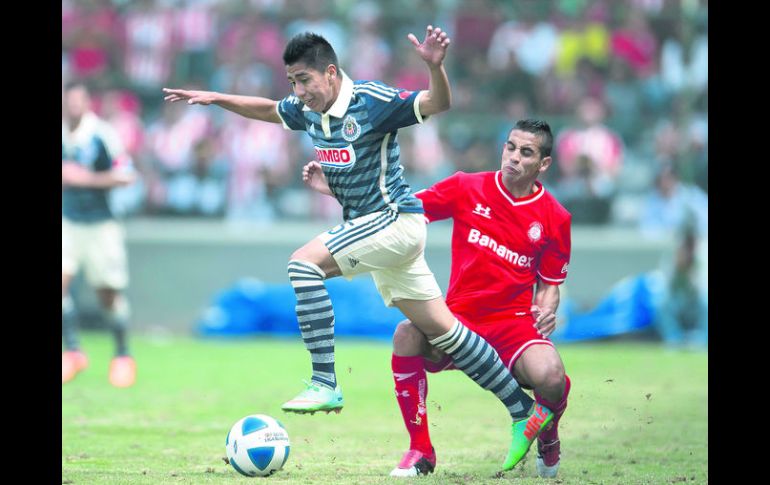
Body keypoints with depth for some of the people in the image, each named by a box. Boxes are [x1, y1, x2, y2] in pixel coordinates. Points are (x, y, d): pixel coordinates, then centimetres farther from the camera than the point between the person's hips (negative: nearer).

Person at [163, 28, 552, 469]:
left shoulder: (371, 100, -16)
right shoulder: (310, 110, 8)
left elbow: (438, 104, -24)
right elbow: (268, 109, 27)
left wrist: (435, 66, -43)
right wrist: (216, 98, 17)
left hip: (394, 219, -9)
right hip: (372, 227, 9)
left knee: (304, 262, -20)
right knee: (440, 329, 7)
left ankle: (325, 384, -22)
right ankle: (526, 412, 11)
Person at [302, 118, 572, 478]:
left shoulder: (555, 219, 1)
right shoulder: (467, 188, 1)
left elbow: (550, 284, 11)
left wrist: (546, 311, -13)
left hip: (513, 321, -1)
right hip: (459, 316, 1)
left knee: (551, 378, -33)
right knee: (408, 334, -33)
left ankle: (547, 438, 9)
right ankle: (420, 451, -15)